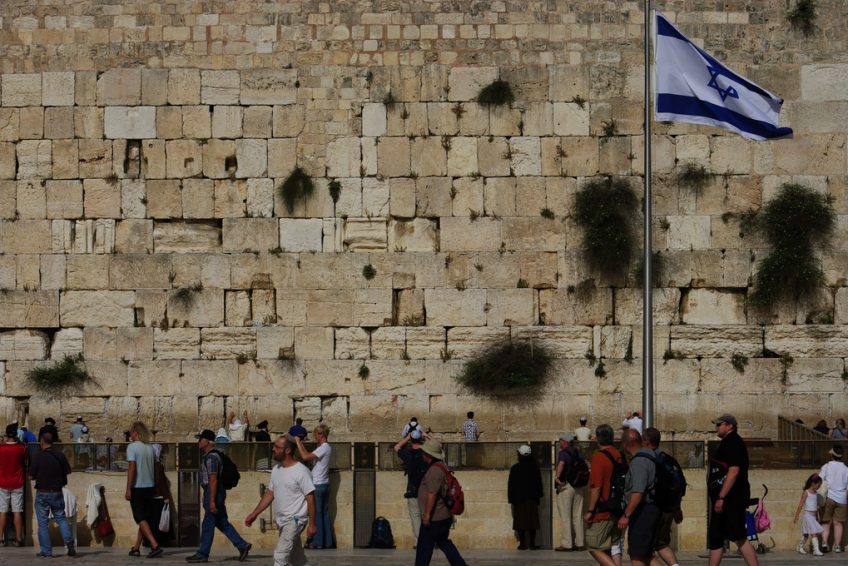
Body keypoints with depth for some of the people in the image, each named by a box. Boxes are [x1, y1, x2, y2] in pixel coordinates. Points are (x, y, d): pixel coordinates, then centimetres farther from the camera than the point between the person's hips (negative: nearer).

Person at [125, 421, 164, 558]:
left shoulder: (132, 447, -11)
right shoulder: (150, 448, 8)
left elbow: (132, 468, -17)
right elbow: (154, 469, 12)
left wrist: (128, 489, -15)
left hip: (137, 488, -6)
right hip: (150, 487, 6)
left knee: (141, 519, -6)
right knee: (145, 518, 13)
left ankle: (155, 545, -21)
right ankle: (136, 548, 20)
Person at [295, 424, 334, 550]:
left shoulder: (323, 448, -16)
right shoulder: (327, 448, 14)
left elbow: (305, 457, -24)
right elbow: (309, 456, 21)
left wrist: (298, 443, -13)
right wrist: (301, 444, 21)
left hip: (318, 485, -9)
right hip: (324, 485, 9)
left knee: (316, 513, -4)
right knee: (325, 513, 11)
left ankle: (317, 542, -3)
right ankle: (328, 541, 12)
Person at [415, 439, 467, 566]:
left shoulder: (434, 471, -22)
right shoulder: (442, 467, 11)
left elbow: (432, 493, -28)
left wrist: (427, 514, -26)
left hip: (434, 519, -10)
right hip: (444, 517, 10)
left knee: (424, 547, 1)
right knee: (444, 542, 20)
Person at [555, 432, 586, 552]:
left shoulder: (563, 453, -8)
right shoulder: (577, 454, 13)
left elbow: (561, 463, -29)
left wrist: (557, 477, -30)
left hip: (566, 486, -7)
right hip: (579, 487, 7)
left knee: (565, 516, -3)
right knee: (578, 516, 10)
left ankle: (566, 544, -5)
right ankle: (579, 543, 11)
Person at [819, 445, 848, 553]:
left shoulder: (826, 467, -4)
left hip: (828, 497, -1)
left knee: (826, 522, 5)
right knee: (838, 523, 7)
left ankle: (824, 542, -10)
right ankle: (837, 546, 6)